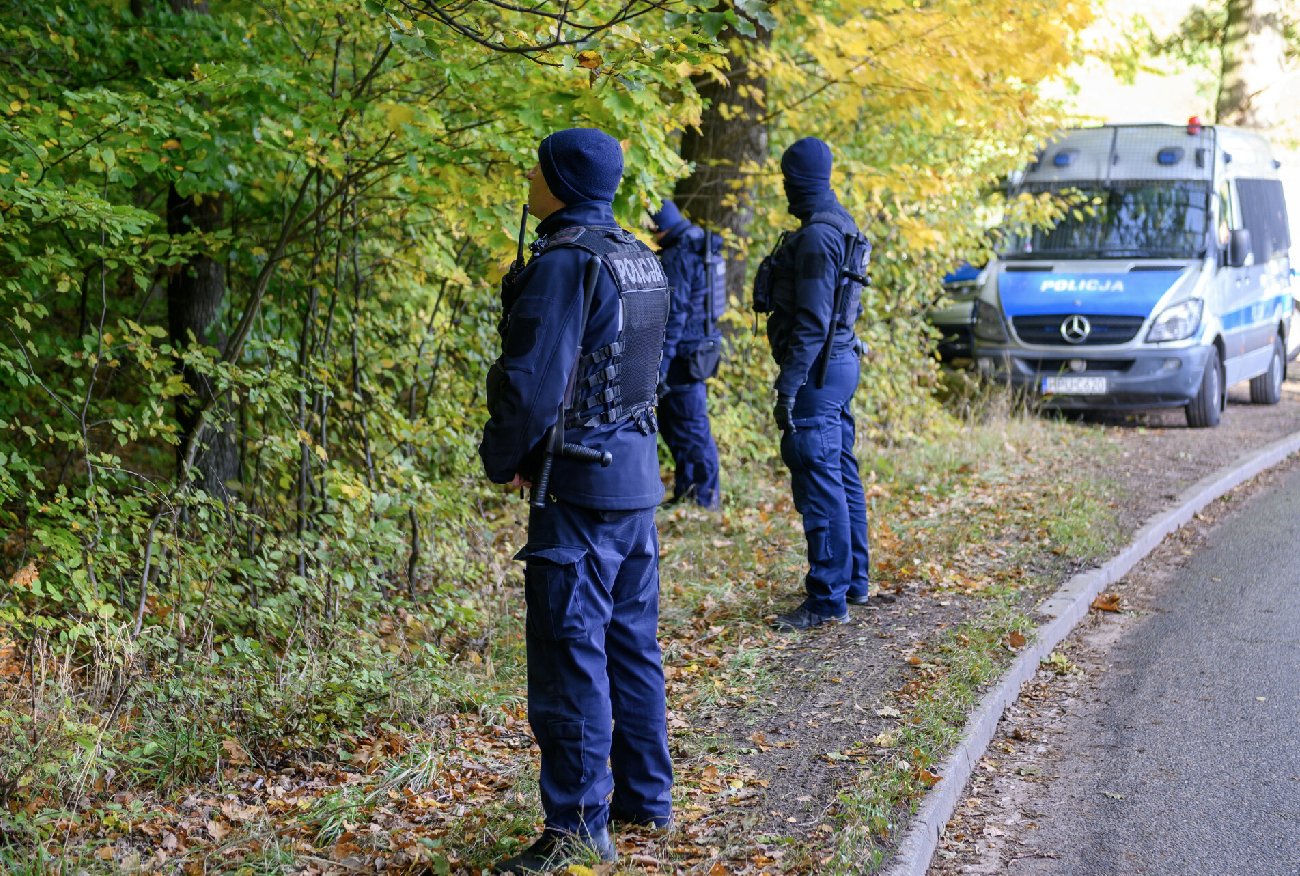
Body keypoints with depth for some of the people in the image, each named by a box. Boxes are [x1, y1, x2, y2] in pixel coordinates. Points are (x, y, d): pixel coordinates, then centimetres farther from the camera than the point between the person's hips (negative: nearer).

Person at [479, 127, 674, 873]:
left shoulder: (564, 263, -16)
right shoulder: (642, 261, 12)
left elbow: (533, 383, -21)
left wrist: (503, 459, -4)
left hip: (579, 486, -9)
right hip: (638, 475, 9)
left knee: (572, 654, -4)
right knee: (632, 643, 17)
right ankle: (645, 799, 26)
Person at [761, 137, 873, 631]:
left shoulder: (817, 236, -17)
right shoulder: (841, 226, 15)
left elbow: (812, 321, -22)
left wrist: (787, 386, -22)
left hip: (818, 370, -11)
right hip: (840, 363, 11)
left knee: (819, 484, -9)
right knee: (842, 477, 17)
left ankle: (828, 600, -6)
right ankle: (854, 581, 27)